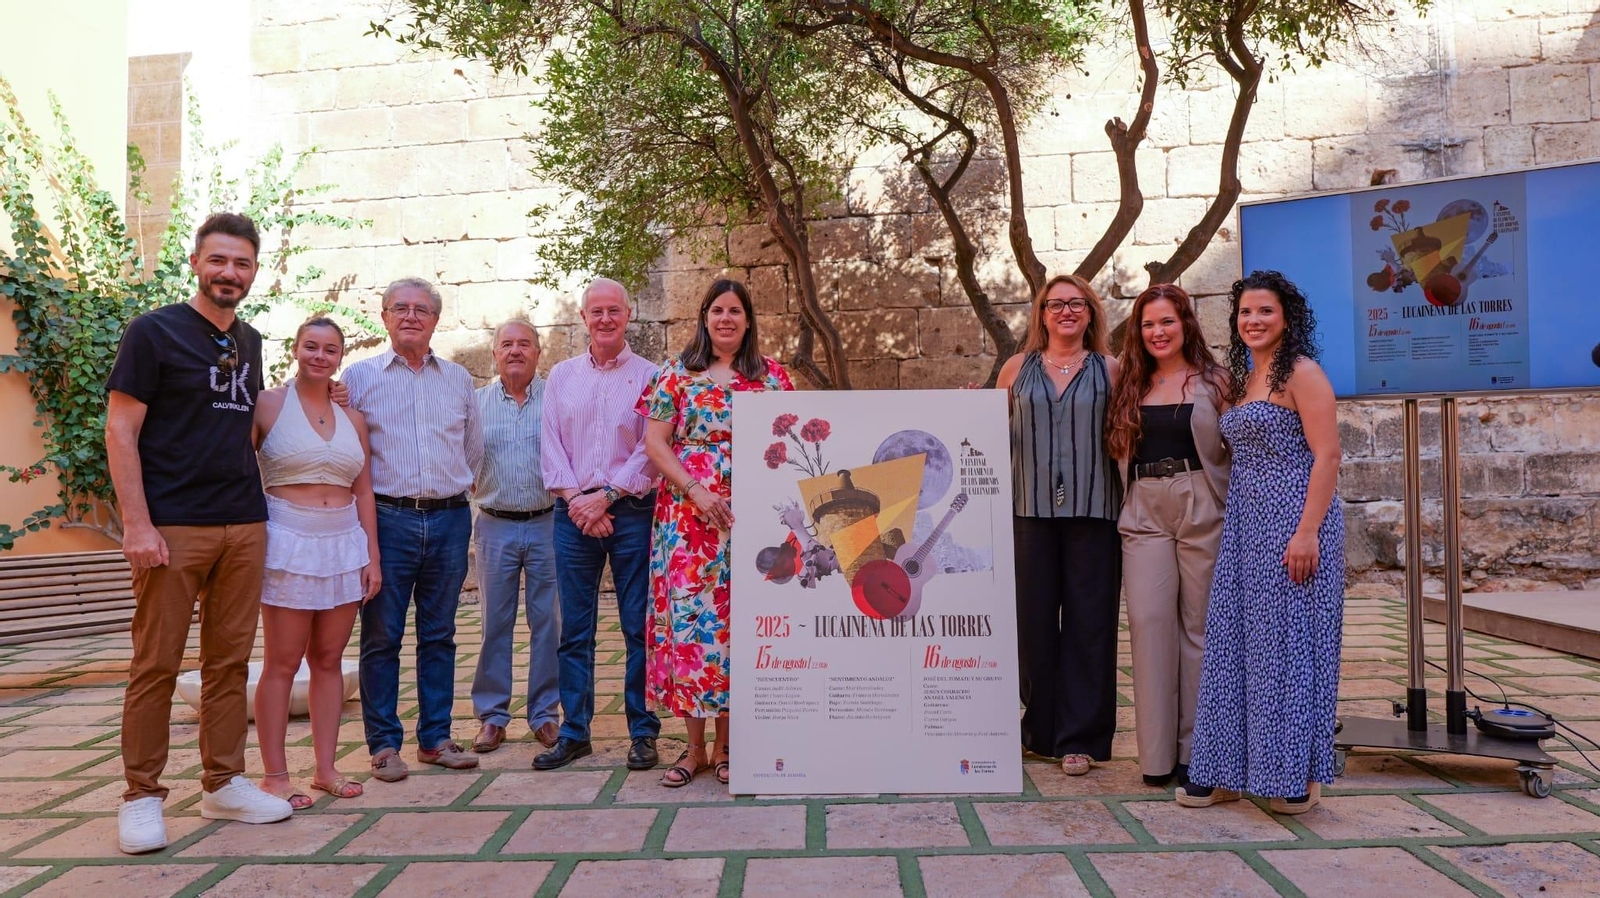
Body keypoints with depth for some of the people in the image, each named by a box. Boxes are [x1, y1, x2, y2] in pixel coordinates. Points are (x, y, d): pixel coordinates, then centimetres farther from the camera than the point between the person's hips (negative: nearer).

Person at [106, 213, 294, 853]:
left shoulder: (249, 342, 15)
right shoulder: (154, 331, -2)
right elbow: (120, 429, -7)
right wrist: (137, 524, -14)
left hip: (244, 526, 5)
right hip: (173, 528, -5)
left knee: (230, 660, 10)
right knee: (156, 663, 1)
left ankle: (223, 784, 20)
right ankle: (142, 796, 12)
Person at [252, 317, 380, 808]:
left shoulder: (352, 418, 12)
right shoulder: (267, 405, -1)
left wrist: (372, 556, 8)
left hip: (345, 546, 4)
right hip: (289, 545, -4)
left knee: (329, 660, 9)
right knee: (282, 663, 0)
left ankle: (326, 768, 16)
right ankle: (275, 776, 8)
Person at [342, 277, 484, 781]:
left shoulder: (458, 379, 13)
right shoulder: (360, 376, 4)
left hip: (449, 518, 3)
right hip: (387, 518, -3)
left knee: (439, 635, 9)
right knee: (381, 636, 1)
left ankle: (435, 737, 18)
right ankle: (384, 743, 11)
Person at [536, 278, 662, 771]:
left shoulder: (648, 376, 3)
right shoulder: (561, 376, 13)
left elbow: (652, 449, -4)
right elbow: (550, 445, 7)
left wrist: (607, 497, -11)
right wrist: (575, 499, -7)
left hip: (631, 511, -3)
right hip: (573, 513, 3)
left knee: (639, 627, 1)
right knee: (574, 629, 7)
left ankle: (643, 732, 11)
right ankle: (574, 732, 16)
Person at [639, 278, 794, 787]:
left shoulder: (772, 376, 10)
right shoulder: (677, 374, 7)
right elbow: (654, 442, 2)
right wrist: (694, 489, -10)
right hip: (689, 514, 0)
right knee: (689, 614, -3)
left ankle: (726, 745, 12)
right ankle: (695, 747, 8)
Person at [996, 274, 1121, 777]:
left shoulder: (1109, 371, 9)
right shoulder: (1017, 369, 12)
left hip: (1093, 510, -1)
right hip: (1030, 509, 1)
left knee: (1088, 621, 1)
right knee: (1034, 618, 3)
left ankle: (1080, 737, 11)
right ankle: (1040, 728, 19)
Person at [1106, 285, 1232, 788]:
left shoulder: (1213, 381, 5)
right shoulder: (1130, 384, 14)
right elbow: (1119, 449, 17)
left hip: (1202, 513, -2)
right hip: (1145, 515, 2)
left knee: (1199, 625, 1)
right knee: (1148, 620, -5)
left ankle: (1196, 749, 12)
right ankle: (1157, 753, 3)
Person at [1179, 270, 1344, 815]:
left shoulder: (1301, 373, -7)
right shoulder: (1246, 378, 17)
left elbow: (1327, 455, -14)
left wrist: (1308, 531, -22)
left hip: (1293, 521, -8)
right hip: (1245, 524, 8)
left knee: (1290, 640, -2)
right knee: (1236, 642, 9)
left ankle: (1297, 777, 11)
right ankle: (1231, 770, 18)